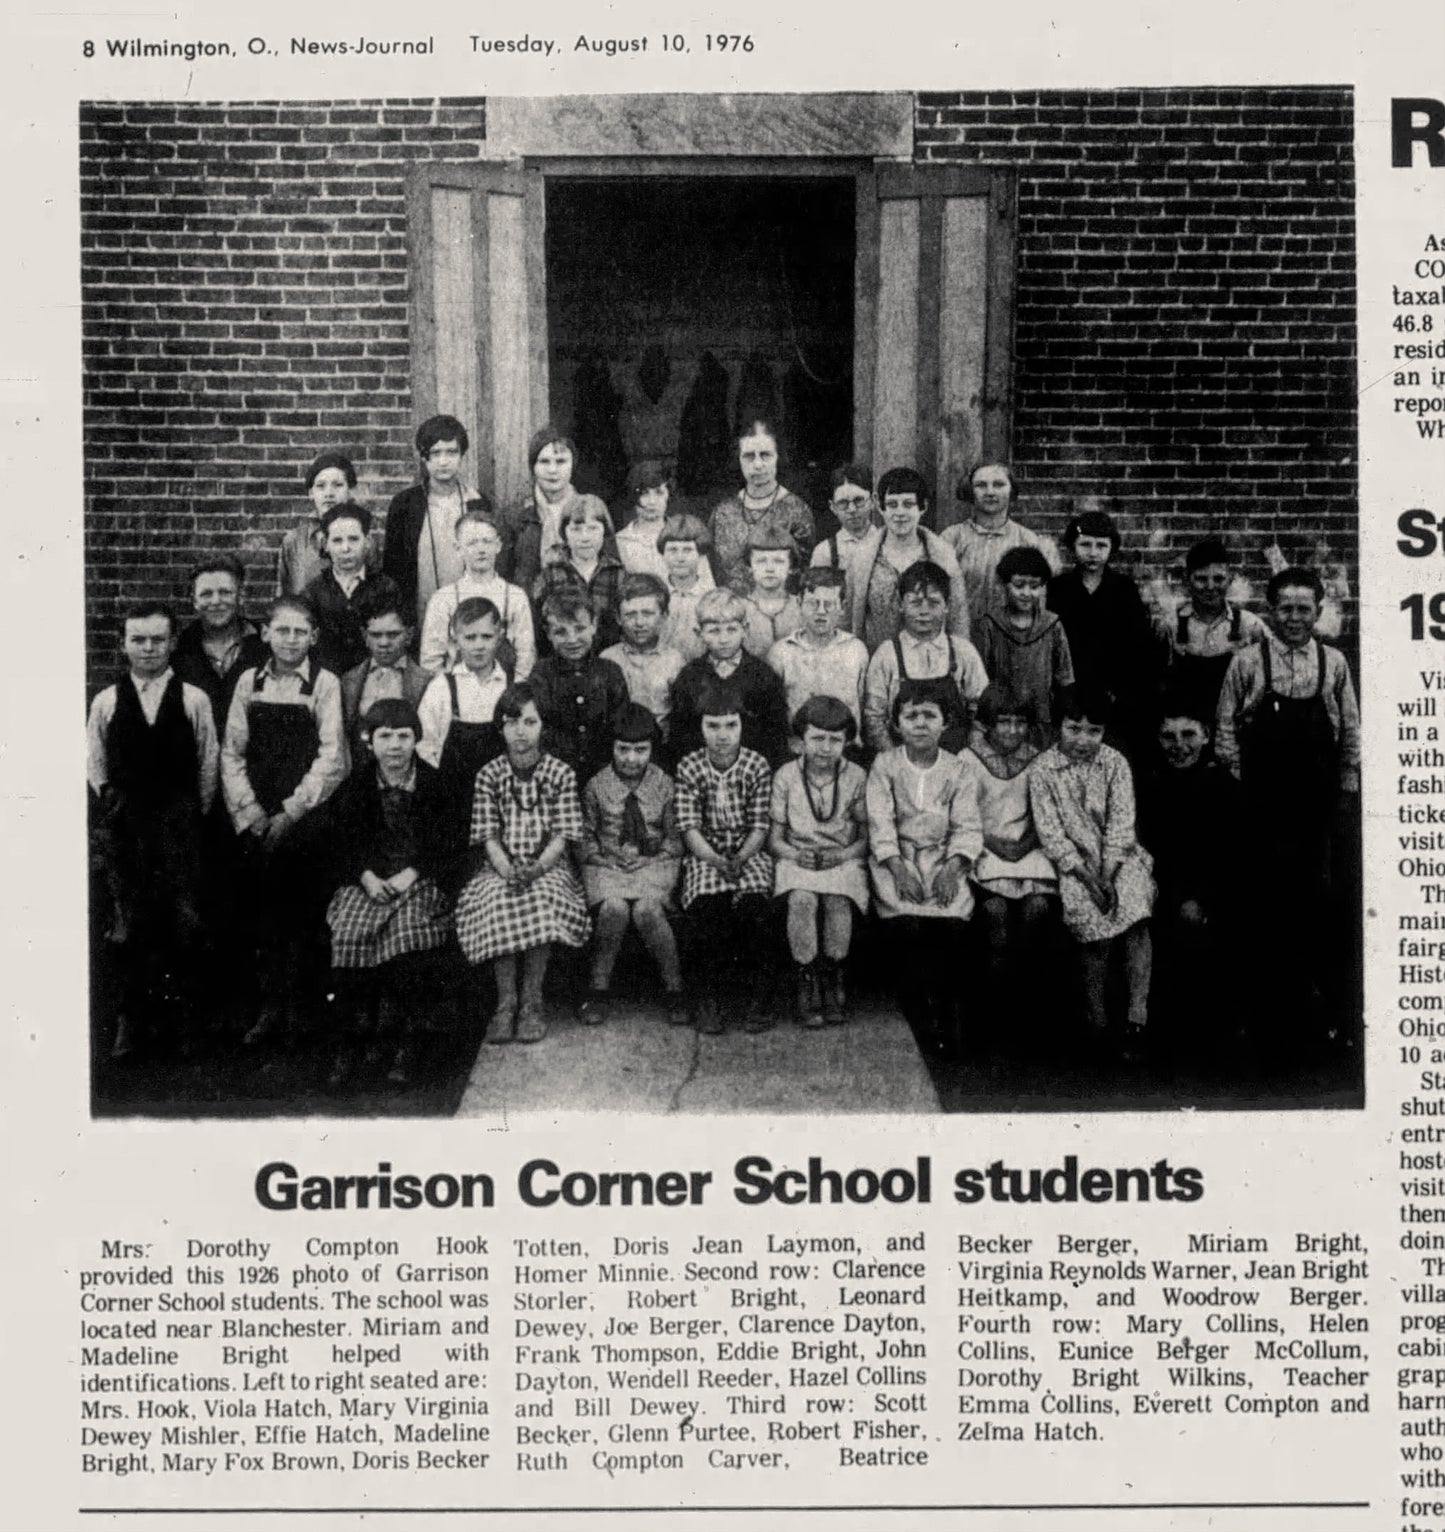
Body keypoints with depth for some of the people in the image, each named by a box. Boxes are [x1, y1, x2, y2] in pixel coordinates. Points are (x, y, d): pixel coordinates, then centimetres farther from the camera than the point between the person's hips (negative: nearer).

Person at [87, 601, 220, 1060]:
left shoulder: (194, 700, 2)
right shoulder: (105, 703, 6)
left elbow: (209, 765, 5)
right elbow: (94, 768, 10)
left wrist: (194, 816, 4)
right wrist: (110, 814, 6)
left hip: (181, 822, -1)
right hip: (123, 828, 1)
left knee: (185, 923, -3)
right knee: (131, 924, 4)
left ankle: (187, 1018, 9)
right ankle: (131, 1018, 14)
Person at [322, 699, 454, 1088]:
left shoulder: (434, 785, 4)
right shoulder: (356, 786, 9)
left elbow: (444, 845, 3)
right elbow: (340, 842, 8)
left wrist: (411, 874, -12)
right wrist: (366, 876, -9)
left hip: (419, 879, -2)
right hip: (367, 878, 2)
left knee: (411, 930, -32)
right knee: (348, 931, -27)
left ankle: (403, 1042, -20)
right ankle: (352, 1039, -15)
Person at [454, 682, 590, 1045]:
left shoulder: (561, 774, 3)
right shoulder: (489, 775, 6)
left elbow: (562, 835, -4)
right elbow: (488, 835, -1)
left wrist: (535, 869, -22)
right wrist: (507, 870, -21)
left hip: (547, 866, -1)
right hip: (500, 866, 1)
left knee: (544, 898, -34)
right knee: (496, 900, -33)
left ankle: (532, 1001, -22)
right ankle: (505, 1001, -23)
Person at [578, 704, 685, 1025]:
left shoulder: (664, 785, 5)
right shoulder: (596, 787, 5)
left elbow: (674, 837, 9)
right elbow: (586, 836, 12)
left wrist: (658, 860, -7)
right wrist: (599, 860, -5)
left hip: (654, 864, 0)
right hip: (607, 865, 1)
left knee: (647, 908, -33)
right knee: (613, 908, -33)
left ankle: (674, 989, -18)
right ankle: (598, 988, -17)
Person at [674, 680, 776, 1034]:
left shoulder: (757, 765, 1)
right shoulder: (689, 767, 1)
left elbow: (760, 826, -2)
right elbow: (689, 828, -5)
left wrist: (740, 859, -19)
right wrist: (716, 860, -21)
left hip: (748, 854, 0)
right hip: (704, 855, 0)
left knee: (754, 905, -30)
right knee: (704, 907, -30)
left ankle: (755, 999, -19)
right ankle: (706, 1000, -18)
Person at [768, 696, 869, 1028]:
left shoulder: (857, 777, 4)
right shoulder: (785, 777, 3)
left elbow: (866, 837, 5)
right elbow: (774, 839, 4)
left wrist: (841, 855, -13)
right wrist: (796, 854, -16)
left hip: (842, 860, 0)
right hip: (796, 860, 0)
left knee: (838, 902, -32)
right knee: (802, 900, -32)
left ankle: (833, 981, -13)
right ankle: (805, 984, -20)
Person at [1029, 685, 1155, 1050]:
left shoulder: (1115, 764, 3)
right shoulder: (1042, 770, -2)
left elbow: (1121, 822, -4)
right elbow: (1050, 831, -6)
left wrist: (1108, 874, -17)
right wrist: (1086, 876, -16)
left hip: (1117, 857, 1)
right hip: (1073, 862, -1)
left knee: (1133, 904, -27)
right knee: (1090, 915, -26)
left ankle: (1137, 1015, -25)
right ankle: (1098, 1018, -14)